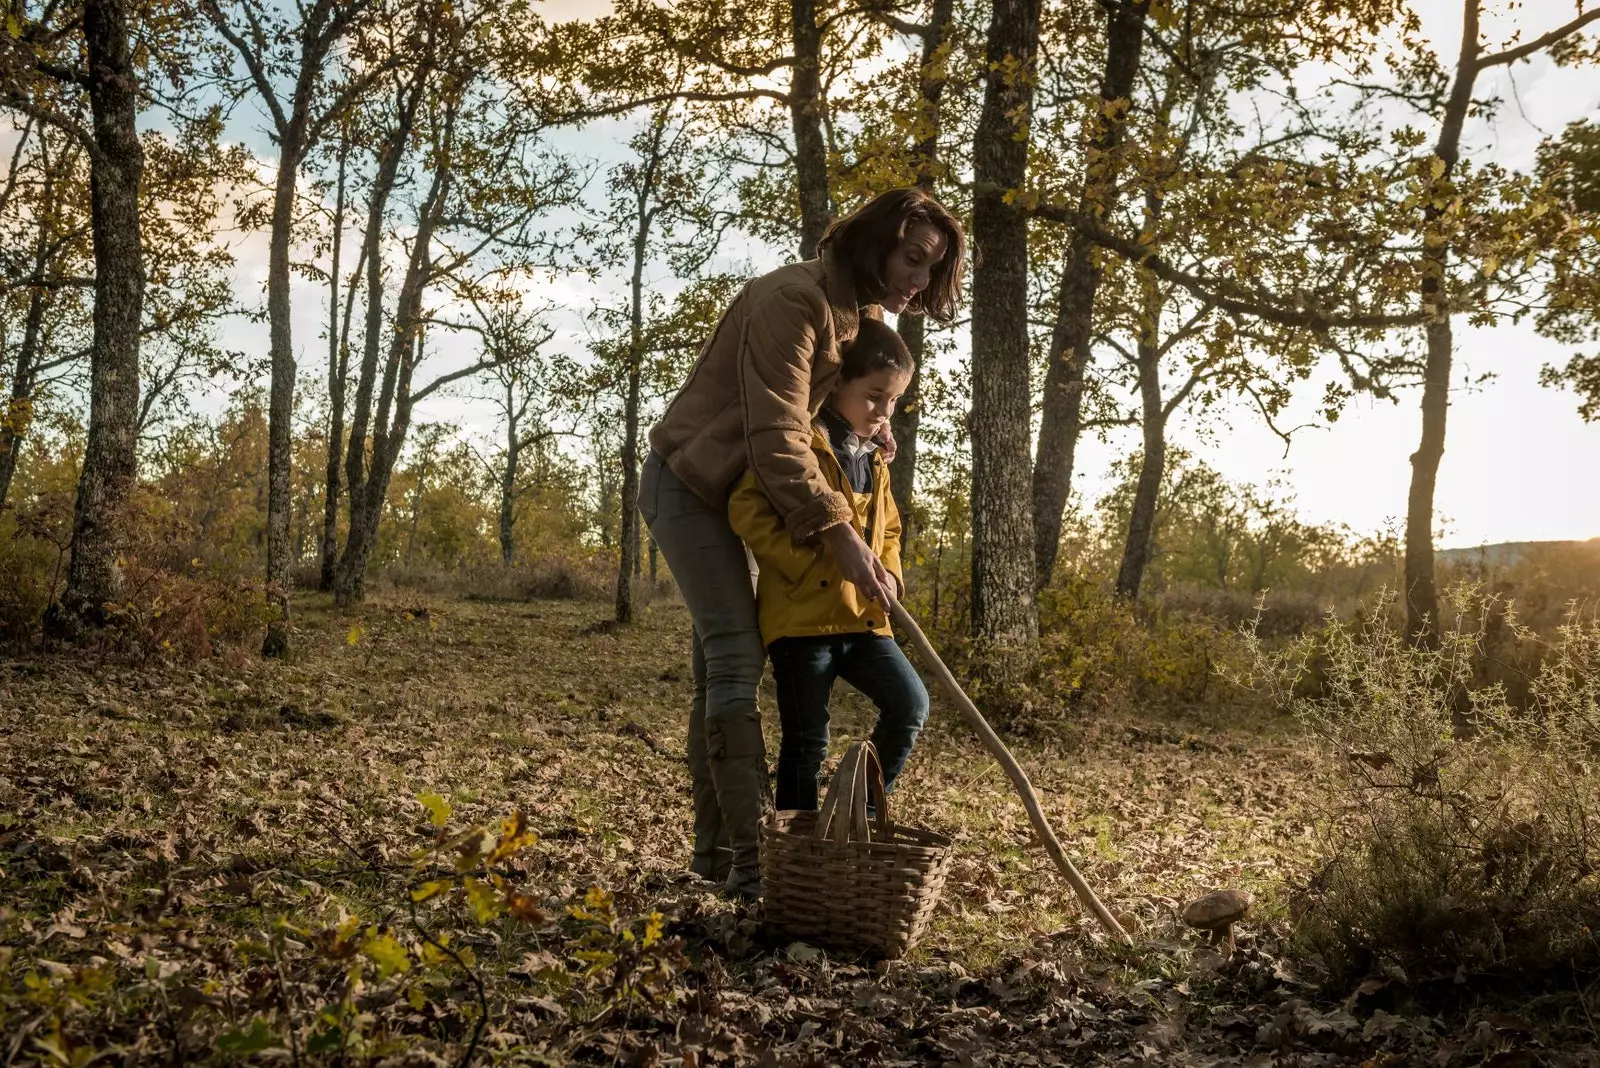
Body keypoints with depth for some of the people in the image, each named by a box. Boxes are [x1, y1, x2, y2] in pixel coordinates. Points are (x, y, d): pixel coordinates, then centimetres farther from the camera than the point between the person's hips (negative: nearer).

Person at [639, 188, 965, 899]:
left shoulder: (865, 315, 6)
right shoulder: (793, 299, -25)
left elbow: (844, 394, 22)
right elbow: (776, 433, -33)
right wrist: (838, 533, -39)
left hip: (728, 493, 10)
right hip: (688, 484, -9)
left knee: (722, 661, 9)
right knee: (737, 657, -16)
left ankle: (714, 847, 15)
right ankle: (749, 861, -16)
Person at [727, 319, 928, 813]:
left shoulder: (875, 460, 17)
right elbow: (747, 509, -18)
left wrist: (889, 577, 9)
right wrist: (807, 564, -20)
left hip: (863, 617, 7)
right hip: (802, 615, -7)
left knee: (911, 704, -6)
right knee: (806, 740, 1)